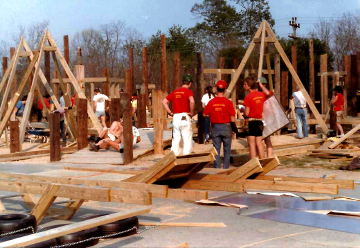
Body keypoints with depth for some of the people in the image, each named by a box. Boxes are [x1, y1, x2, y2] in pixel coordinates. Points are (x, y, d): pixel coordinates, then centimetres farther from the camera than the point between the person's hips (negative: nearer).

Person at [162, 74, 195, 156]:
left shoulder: (175, 92, 14)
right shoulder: (188, 91, -5)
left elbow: (164, 101, 13)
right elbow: (192, 101, -24)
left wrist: (170, 113, 11)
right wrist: (191, 112, -11)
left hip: (175, 117, 6)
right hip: (184, 117, -6)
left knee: (176, 140, 11)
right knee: (187, 140, -1)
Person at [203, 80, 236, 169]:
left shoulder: (211, 102, -5)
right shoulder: (228, 102, -10)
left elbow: (205, 114, 0)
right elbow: (232, 118, -9)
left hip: (215, 127, 2)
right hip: (226, 127, -1)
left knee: (216, 149, 8)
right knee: (227, 149, 10)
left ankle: (217, 168, 8)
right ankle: (226, 167, 11)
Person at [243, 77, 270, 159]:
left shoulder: (248, 97, -13)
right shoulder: (261, 95, 5)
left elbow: (246, 113, -13)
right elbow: (268, 93, 26)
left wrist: (243, 110, 8)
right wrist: (261, 86, 33)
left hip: (251, 122, -6)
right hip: (260, 121, 6)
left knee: (252, 144, -1)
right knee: (259, 144, 11)